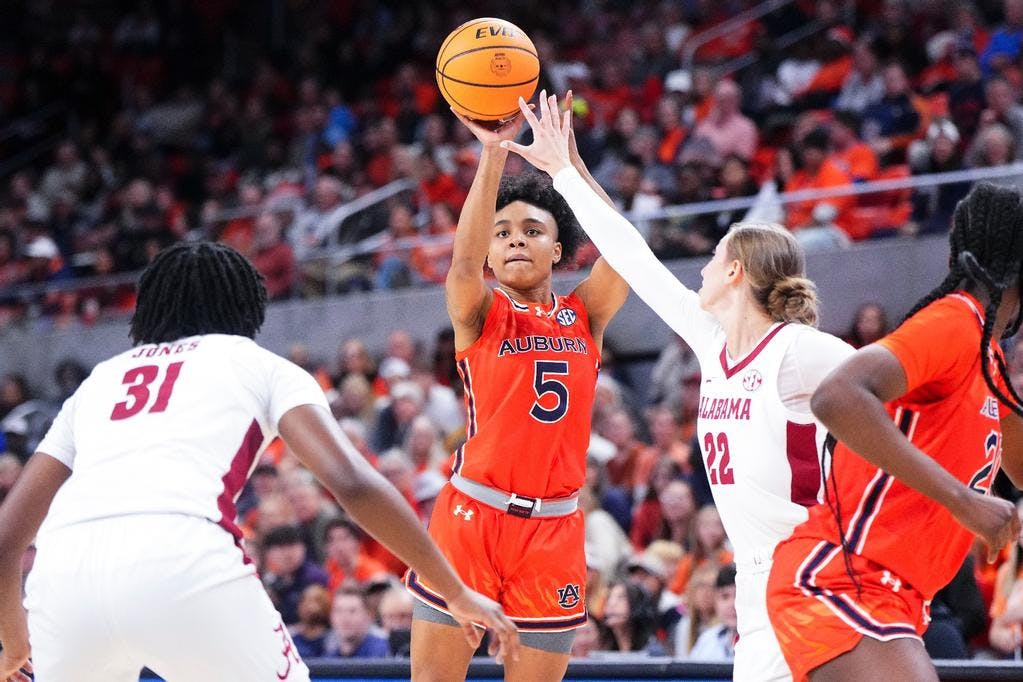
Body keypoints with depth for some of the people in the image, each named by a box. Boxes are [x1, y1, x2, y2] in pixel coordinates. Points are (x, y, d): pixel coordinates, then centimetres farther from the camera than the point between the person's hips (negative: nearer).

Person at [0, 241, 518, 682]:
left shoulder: (97, 379, 33)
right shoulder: (262, 366, 24)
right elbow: (352, 484, 7)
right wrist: (457, 594, 13)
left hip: (62, 569, 4)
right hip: (182, 558, -4)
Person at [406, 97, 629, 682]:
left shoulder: (585, 316, 9)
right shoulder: (479, 315, 2)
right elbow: (465, 263, -19)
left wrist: (568, 160, -14)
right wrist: (494, 153, -27)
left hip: (554, 529, 2)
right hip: (472, 515, -2)